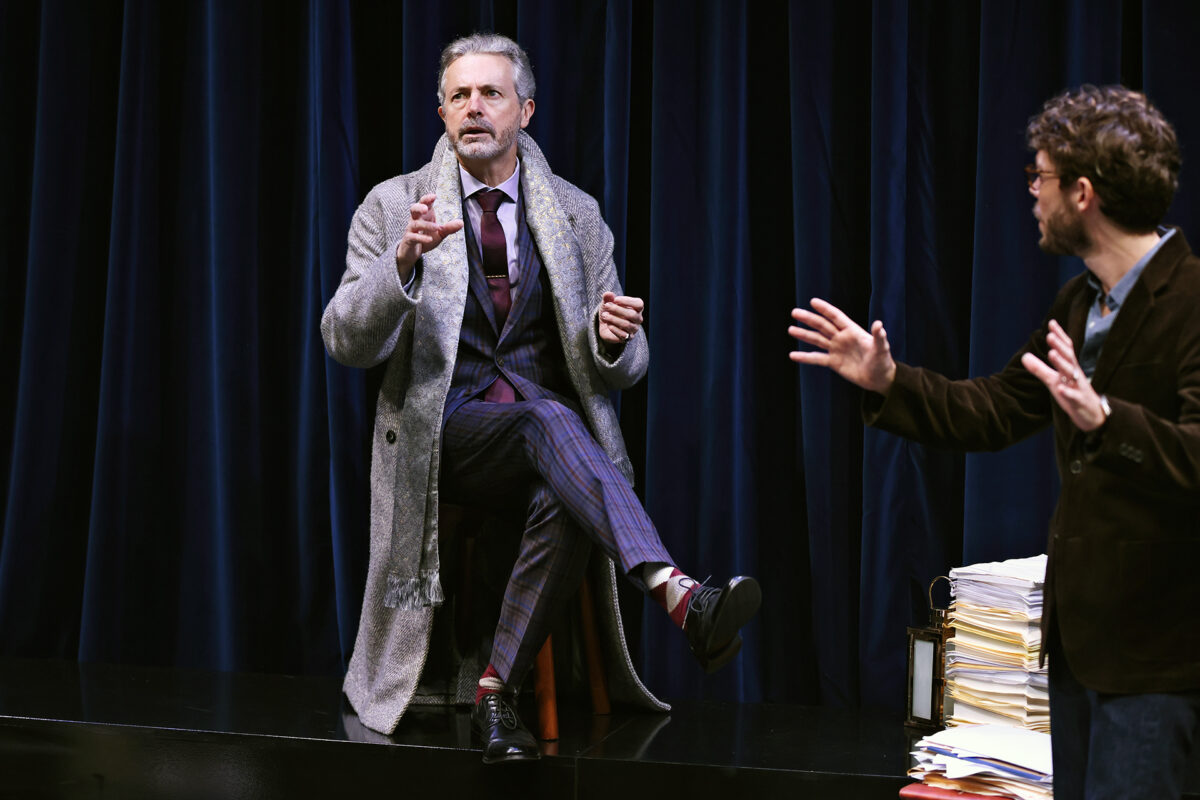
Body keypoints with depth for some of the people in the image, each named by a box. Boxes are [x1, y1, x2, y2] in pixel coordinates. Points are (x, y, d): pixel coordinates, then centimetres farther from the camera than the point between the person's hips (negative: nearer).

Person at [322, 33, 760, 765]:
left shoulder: (577, 215, 11)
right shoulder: (394, 206, 6)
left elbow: (618, 372, 11)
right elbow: (347, 342, -6)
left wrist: (613, 341, -15)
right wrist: (404, 261, -23)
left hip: (549, 419, 2)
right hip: (448, 434, -2)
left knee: (561, 501, -35)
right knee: (549, 421, -36)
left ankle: (498, 691, -26)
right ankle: (680, 596, -53)